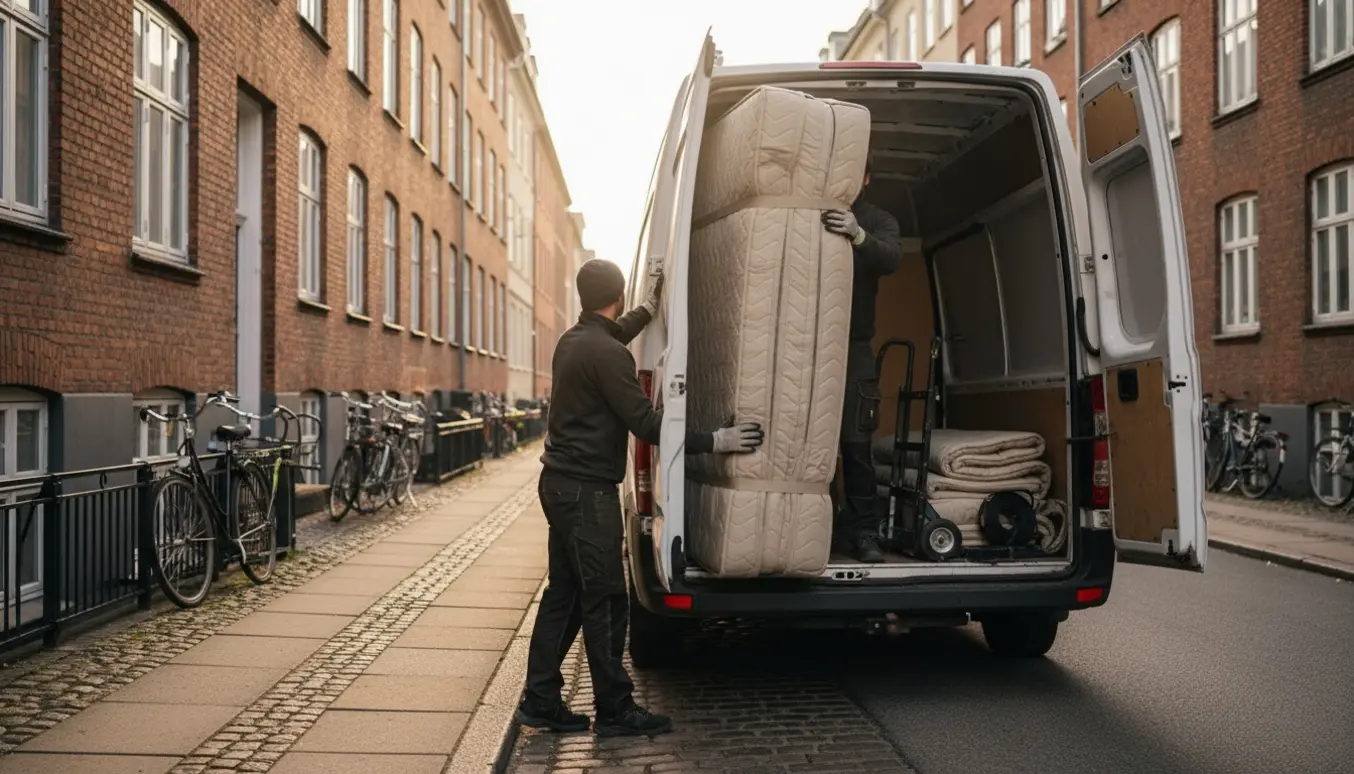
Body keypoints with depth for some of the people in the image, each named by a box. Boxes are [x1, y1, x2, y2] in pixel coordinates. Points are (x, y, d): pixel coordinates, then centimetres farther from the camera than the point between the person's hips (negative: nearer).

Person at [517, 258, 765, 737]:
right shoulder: (607, 353, -18)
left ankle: (539, 700, 19)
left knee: (565, 594, 14)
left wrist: (649, 310, 46)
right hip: (588, 490, -10)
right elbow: (646, 423, -20)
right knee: (604, 600, -2)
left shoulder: (573, 341, 11)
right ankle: (615, 710, 6)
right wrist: (714, 441, -18)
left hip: (561, 483, 10)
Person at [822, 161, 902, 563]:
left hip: (854, 346, -1)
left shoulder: (880, 221, 6)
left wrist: (858, 235, -35)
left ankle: (862, 531, -1)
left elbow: (892, 259, -15)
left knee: (856, 441, -5)